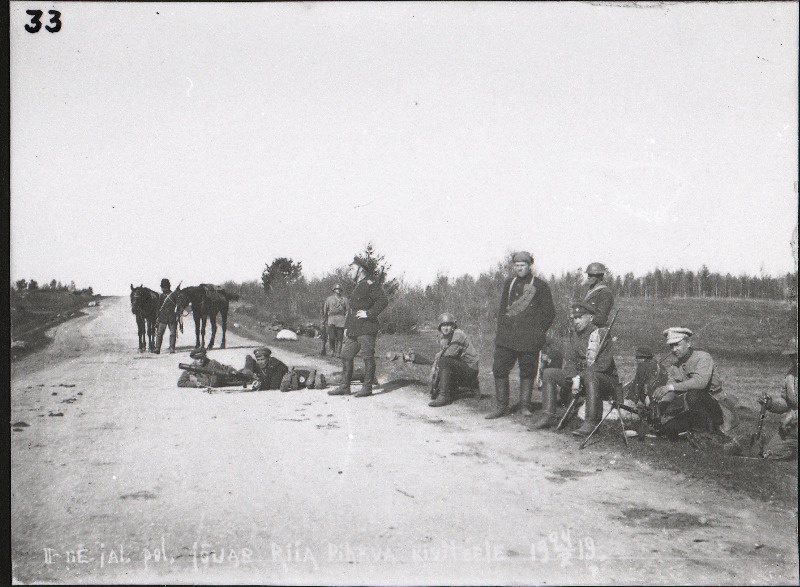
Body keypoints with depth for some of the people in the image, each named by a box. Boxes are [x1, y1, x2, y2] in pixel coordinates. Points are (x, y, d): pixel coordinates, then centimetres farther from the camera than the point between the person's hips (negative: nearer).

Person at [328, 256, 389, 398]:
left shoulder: (370, 284, -8)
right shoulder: (358, 286, 21)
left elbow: (383, 301, -20)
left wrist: (369, 313, -19)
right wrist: (347, 326, 20)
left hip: (367, 329, -10)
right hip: (354, 330, 10)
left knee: (368, 357, -3)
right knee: (346, 355, 8)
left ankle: (367, 387, 3)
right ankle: (344, 387, 13)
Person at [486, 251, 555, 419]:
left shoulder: (540, 286, 5)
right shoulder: (509, 284, 16)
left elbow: (549, 312, 6)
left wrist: (539, 331, -2)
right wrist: (500, 329, 10)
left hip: (529, 337, -3)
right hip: (507, 334, 3)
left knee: (527, 371, 1)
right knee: (499, 368, -3)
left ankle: (525, 405, 12)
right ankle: (501, 406, 4)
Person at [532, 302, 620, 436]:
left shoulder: (602, 334, -12)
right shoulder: (573, 335, 7)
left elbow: (603, 364, -20)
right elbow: (569, 361, 1)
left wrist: (580, 377, -24)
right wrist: (574, 378, -18)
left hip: (606, 379, -6)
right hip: (578, 376, 7)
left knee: (589, 375, -40)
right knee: (549, 373, -4)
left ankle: (591, 422, -40)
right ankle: (548, 416, -7)